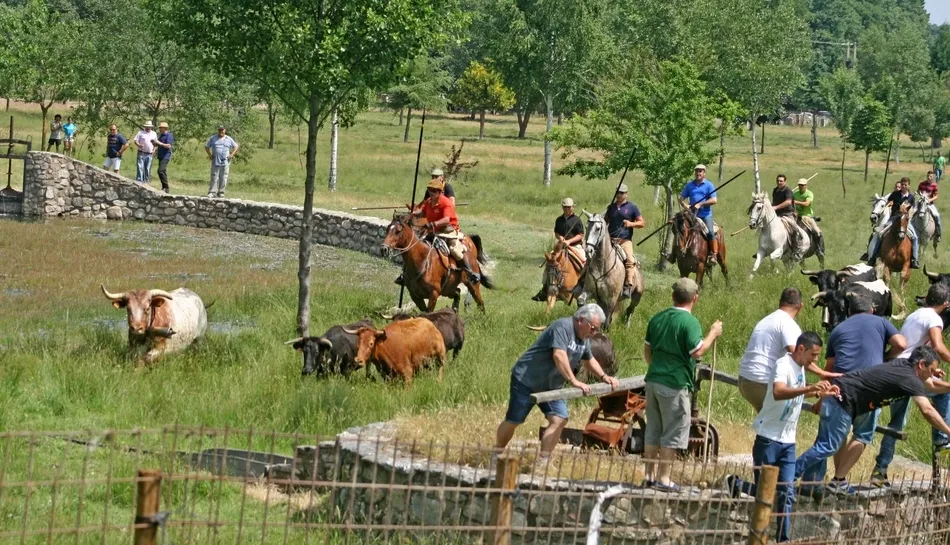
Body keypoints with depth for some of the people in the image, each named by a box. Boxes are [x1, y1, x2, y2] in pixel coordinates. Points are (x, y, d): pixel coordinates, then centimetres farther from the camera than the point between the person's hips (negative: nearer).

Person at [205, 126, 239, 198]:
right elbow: (206, 147, 18)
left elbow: (236, 147, 15)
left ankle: (221, 192, 8)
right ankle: (212, 192, -4)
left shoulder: (229, 139, 9)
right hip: (215, 162, 0)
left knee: (223, 178, 0)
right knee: (214, 178, -4)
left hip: (225, 162, 0)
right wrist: (209, 155, 5)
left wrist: (232, 155, 2)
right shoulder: (213, 138, 10)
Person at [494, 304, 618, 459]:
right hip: (526, 381, -8)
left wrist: (603, 377, 8)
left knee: (559, 419, -10)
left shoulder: (584, 338, 7)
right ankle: (496, 454, 19)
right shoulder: (563, 327, -22)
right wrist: (574, 381, -37)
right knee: (513, 421, 0)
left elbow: (589, 360, 24)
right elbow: (559, 355, -33)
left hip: (551, 386, 8)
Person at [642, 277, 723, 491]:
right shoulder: (689, 322, -13)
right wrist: (713, 333, -5)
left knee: (653, 430, 14)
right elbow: (697, 351, -19)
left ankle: (649, 474, 18)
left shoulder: (657, 318, 9)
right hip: (675, 383, -7)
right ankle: (663, 478, 2)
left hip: (653, 379, 7)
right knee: (673, 432, 1)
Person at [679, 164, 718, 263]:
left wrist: (700, 204, -14)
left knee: (710, 232, -21)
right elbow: (681, 198, 17)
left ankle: (713, 254, -16)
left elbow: (714, 200, -7)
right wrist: (685, 205, -6)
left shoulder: (709, 185, 2)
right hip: (692, 214, 4)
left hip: (705, 215, -4)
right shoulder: (689, 185, 13)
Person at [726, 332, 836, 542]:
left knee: (787, 492, 1)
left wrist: (820, 393, 17)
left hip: (788, 442, 7)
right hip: (769, 438, -7)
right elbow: (778, 392, -38)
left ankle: (783, 538, 4)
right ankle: (735, 483, 27)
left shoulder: (800, 368, 10)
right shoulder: (783, 365, -16)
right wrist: (810, 388, -49)